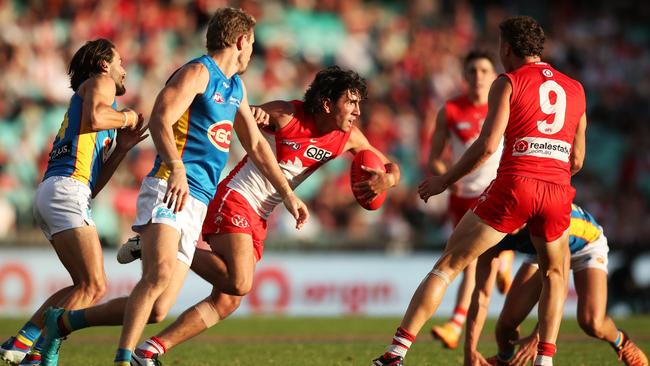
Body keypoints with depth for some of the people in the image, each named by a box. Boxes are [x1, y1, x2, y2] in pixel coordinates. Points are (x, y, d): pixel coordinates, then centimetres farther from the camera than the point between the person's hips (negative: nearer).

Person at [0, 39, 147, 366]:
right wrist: (125, 118, 2)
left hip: (49, 192, 10)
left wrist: (122, 147, 23)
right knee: (93, 287, -17)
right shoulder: (100, 82, 9)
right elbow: (93, 119, -17)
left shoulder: (85, 96, 33)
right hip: (67, 189, -10)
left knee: (88, 287, 8)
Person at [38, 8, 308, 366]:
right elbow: (159, 120, -18)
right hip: (169, 189, -8)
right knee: (161, 273, -32)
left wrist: (287, 193, 32)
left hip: (196, 205, 8)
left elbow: (255, 145, 34)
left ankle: (61, 323, 11)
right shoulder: (198, 72, -3)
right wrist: (177, 170, -32)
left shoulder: (236, 87, 25)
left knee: (157, 310, -3)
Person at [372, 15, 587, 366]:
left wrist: (444, 181, 4)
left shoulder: (508, 83, 5)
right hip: (558, 192, 3)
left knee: (448, 265, 5)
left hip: (515, 184, -3)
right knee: (555, 273, 29)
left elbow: (487, 146, -6)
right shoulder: (575, 89, 19)